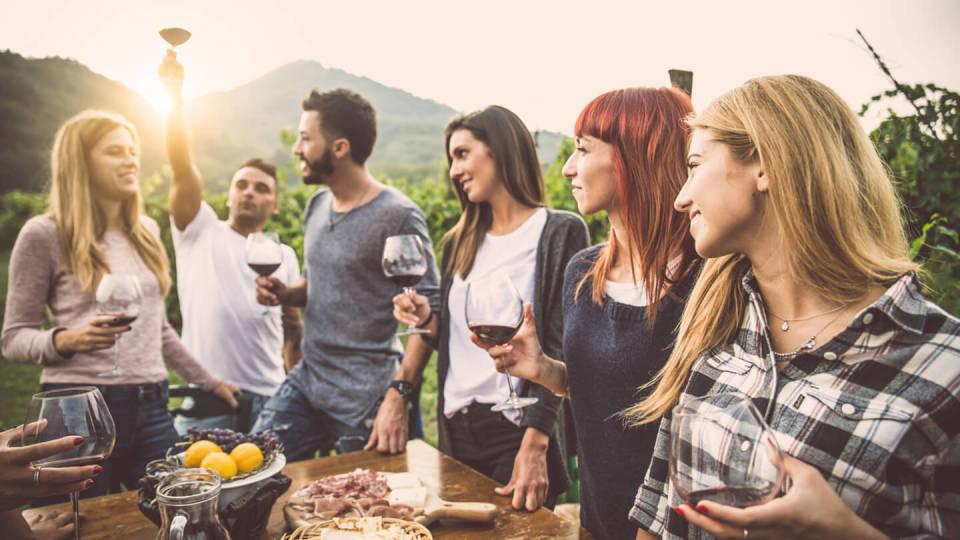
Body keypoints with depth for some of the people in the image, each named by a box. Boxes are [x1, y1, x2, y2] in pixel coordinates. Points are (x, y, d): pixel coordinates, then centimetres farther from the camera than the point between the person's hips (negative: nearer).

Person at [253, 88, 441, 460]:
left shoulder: (398, 216, -15)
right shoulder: (317, 207, 8)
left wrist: (399, 395, -22)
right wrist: (283, 293, 0)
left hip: (367, 401, -7)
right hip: (305, 382, 7)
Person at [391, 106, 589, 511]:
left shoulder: (560, 232, -9)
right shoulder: (459, 241, 10)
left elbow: (561, 348, -14)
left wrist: (535, 445, -20)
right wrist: (428, 319, -5)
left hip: (516, 431, -6)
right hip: (454, 427, 6)